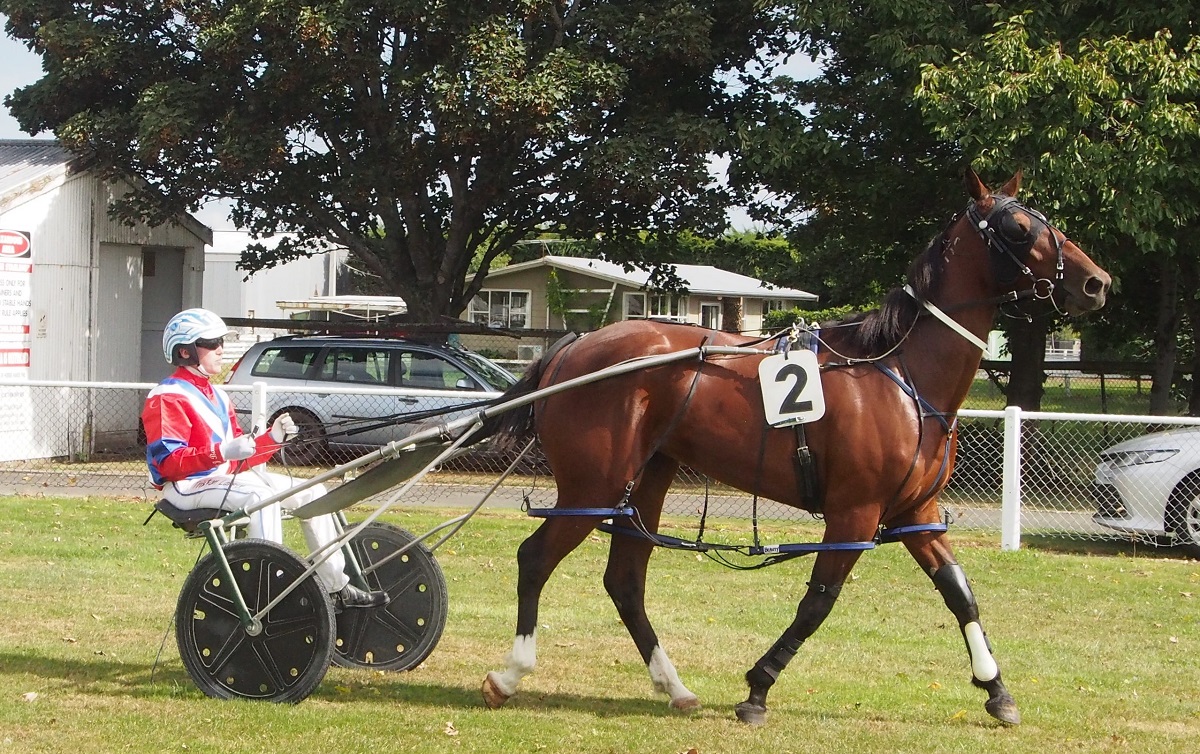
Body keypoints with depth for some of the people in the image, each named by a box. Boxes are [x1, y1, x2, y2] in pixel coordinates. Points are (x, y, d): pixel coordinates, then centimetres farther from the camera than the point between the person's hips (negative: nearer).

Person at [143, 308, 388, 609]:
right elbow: (168, 462, -21)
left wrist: (273, 438, -1)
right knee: (259, 495, -36)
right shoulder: (167, 398, -8)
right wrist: (222, 452, -32)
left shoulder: (216, 396, 22)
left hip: (227, 476, 9)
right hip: (188, 486, -9)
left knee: (312, 493, 0)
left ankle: (338, 588, 2)